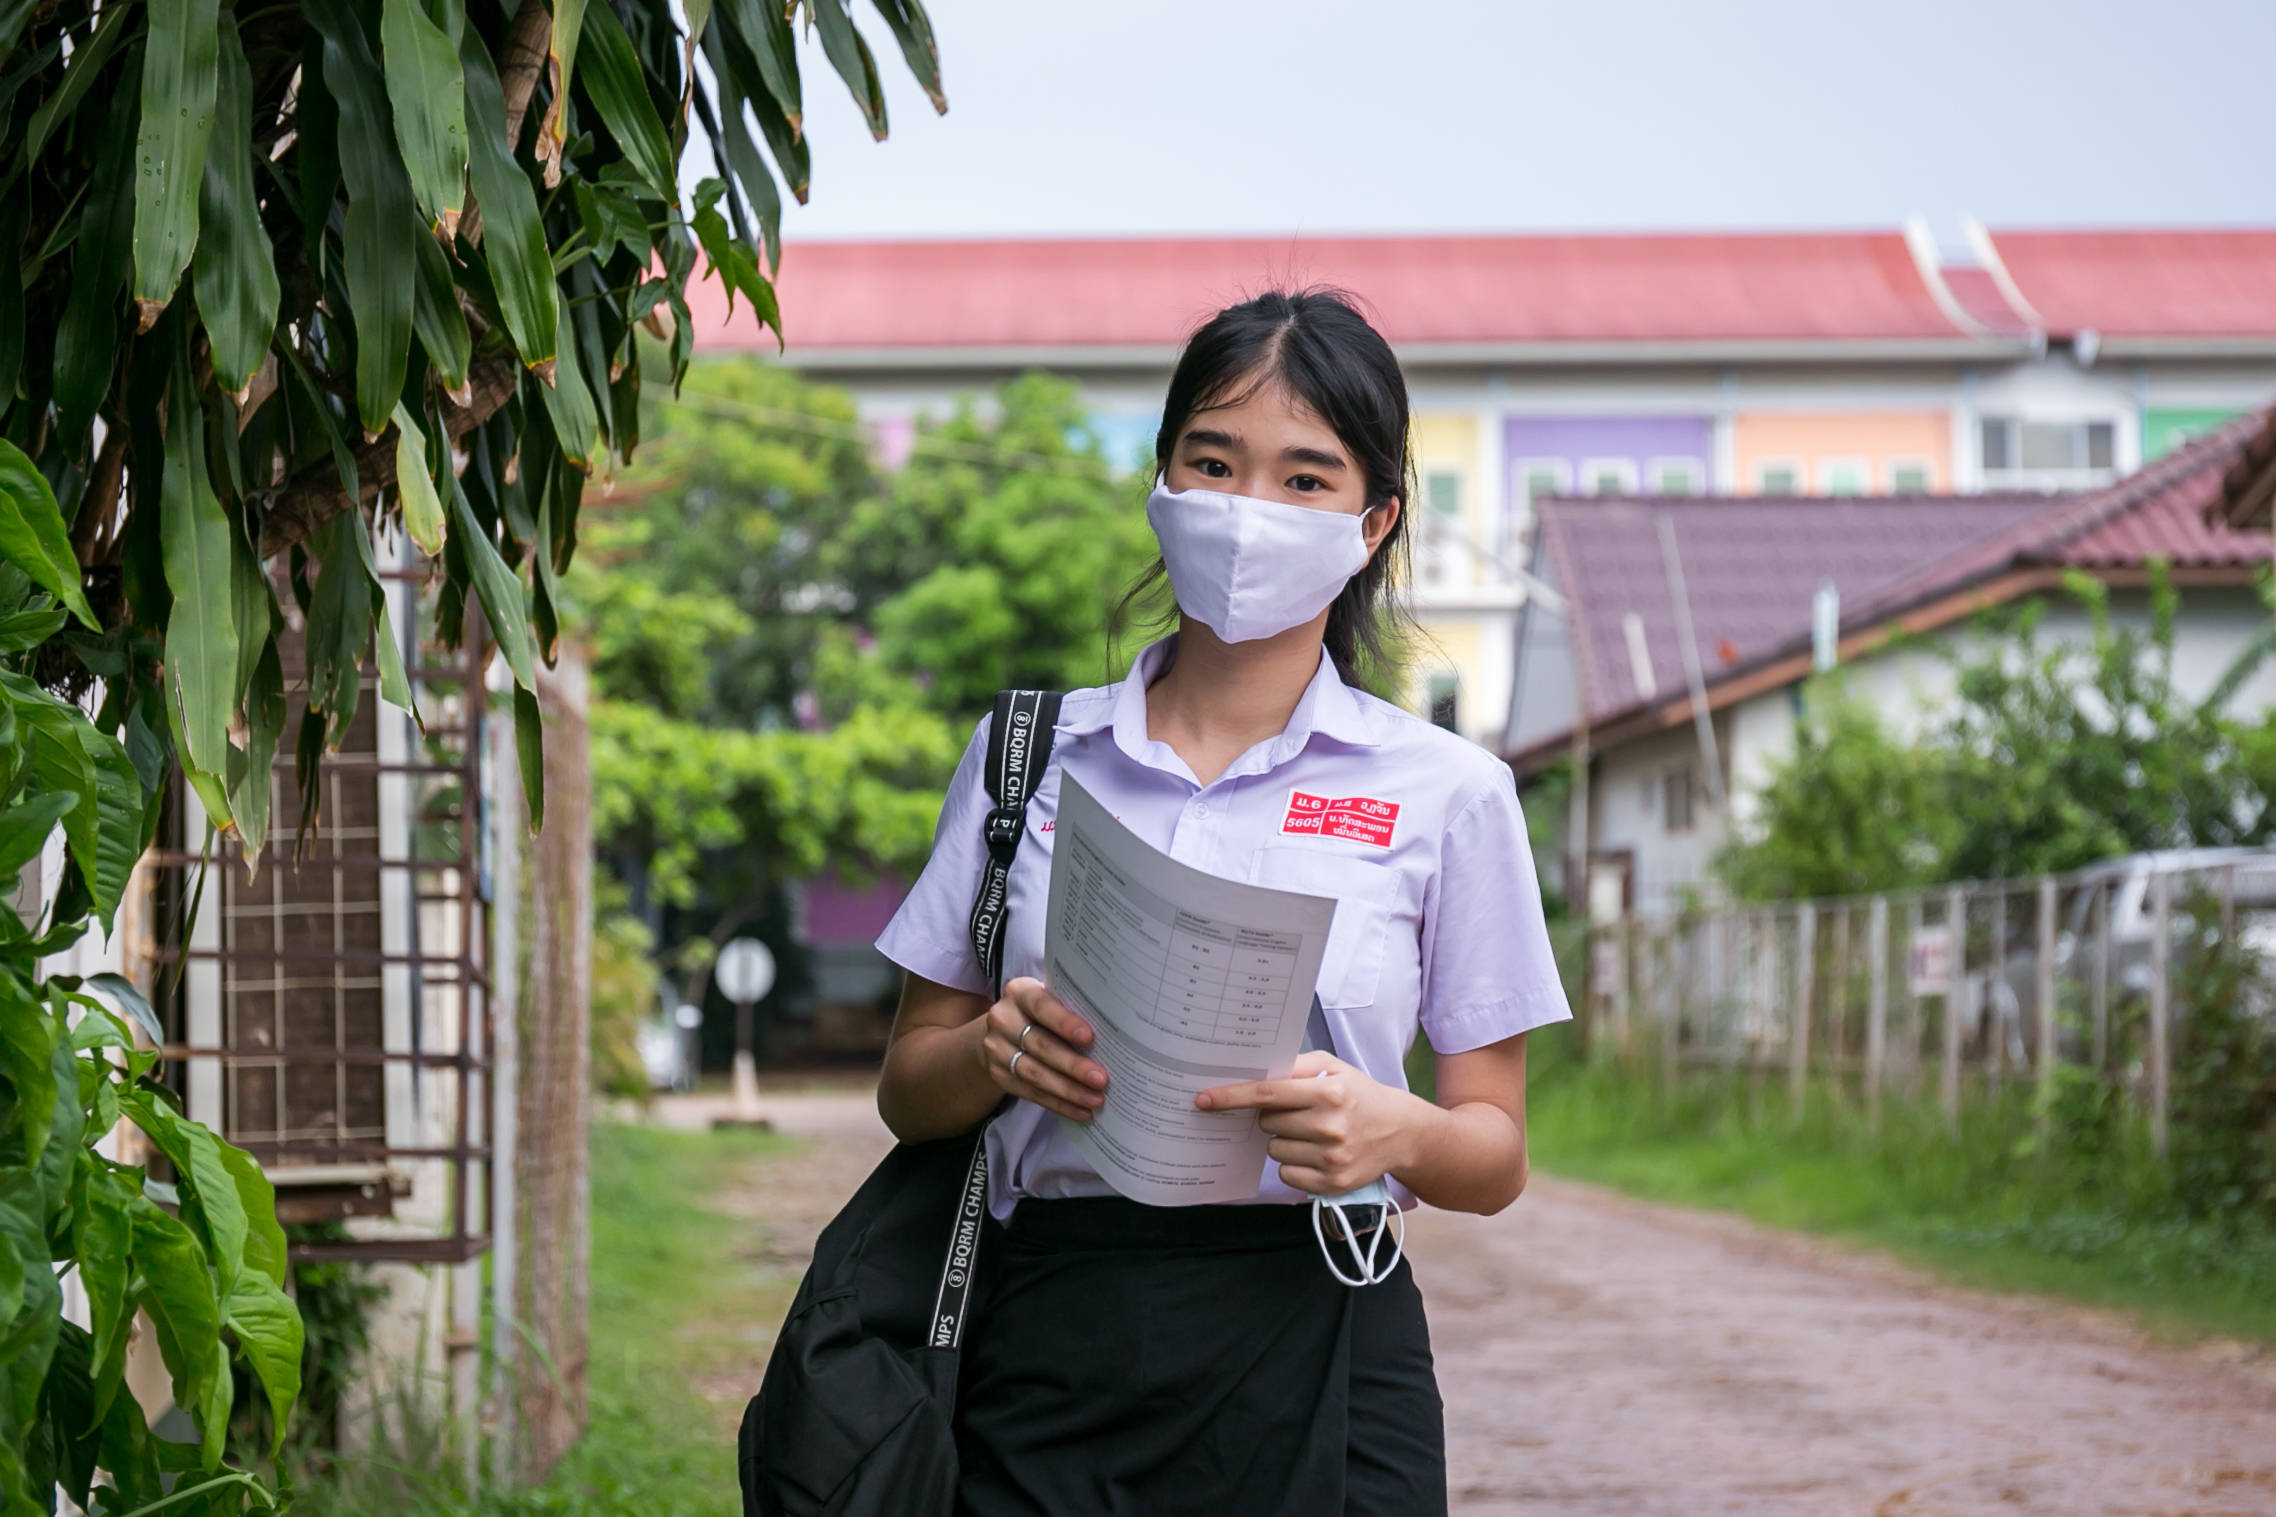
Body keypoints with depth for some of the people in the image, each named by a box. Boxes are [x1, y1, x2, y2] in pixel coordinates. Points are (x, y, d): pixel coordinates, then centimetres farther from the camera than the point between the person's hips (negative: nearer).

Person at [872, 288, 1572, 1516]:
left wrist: (1395, 1131, -16)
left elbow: (1495, 1156, 5)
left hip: (1311, 1356, -1)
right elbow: (907, 1088, 12)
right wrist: (994, 1052, -10)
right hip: (1052, 1353, 1)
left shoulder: (1442, 792, 3)